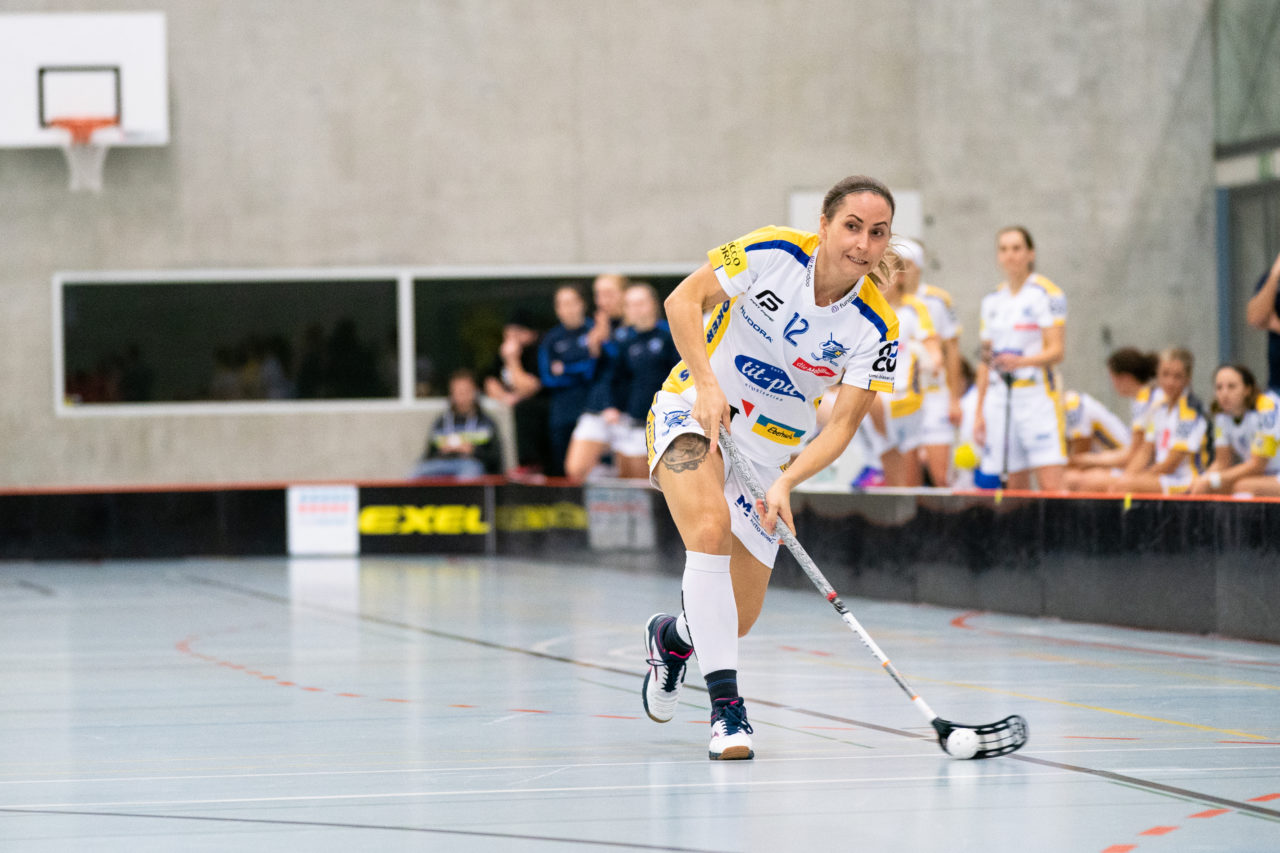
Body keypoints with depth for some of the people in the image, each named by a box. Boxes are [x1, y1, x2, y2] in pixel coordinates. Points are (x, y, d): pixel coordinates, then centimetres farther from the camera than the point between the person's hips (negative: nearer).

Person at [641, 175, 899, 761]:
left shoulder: (875, 327, -14)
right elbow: (683, 300, -14)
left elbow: (843, 425, -14)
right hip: (695, 411, -3)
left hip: (773, 445, 3)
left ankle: (671, 637, 38)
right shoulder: (772, 252, -19)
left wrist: (787, 481, -30)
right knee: (711, 525, -33)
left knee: (738, 619, 0)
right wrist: (708, 385, -26)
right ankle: (725, 704, -28)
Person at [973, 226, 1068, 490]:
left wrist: (1021, 361, -28)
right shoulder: (992, 301, 14)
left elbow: (1056, 350, -10)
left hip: (1038, 396, -5)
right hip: (999, 398, 5)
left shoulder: (1047, 294, -3)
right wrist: (979, 411, 14)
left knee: (1051, 487, -14)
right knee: (1016, 486, 2)